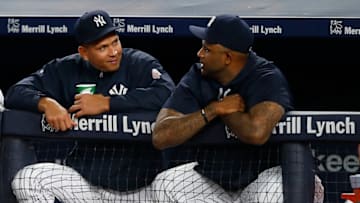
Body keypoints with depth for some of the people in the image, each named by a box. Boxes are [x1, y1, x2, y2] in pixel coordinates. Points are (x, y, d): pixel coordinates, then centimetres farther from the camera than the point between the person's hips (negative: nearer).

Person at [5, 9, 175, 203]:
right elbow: (16, 93, 1)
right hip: (84, 178, 3)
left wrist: (106, 103, -22)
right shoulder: (68, 69, 5)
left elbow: (166, 93, -25)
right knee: (26, 179, -19)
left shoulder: (141, 64, -5)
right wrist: (47, 103, -21)